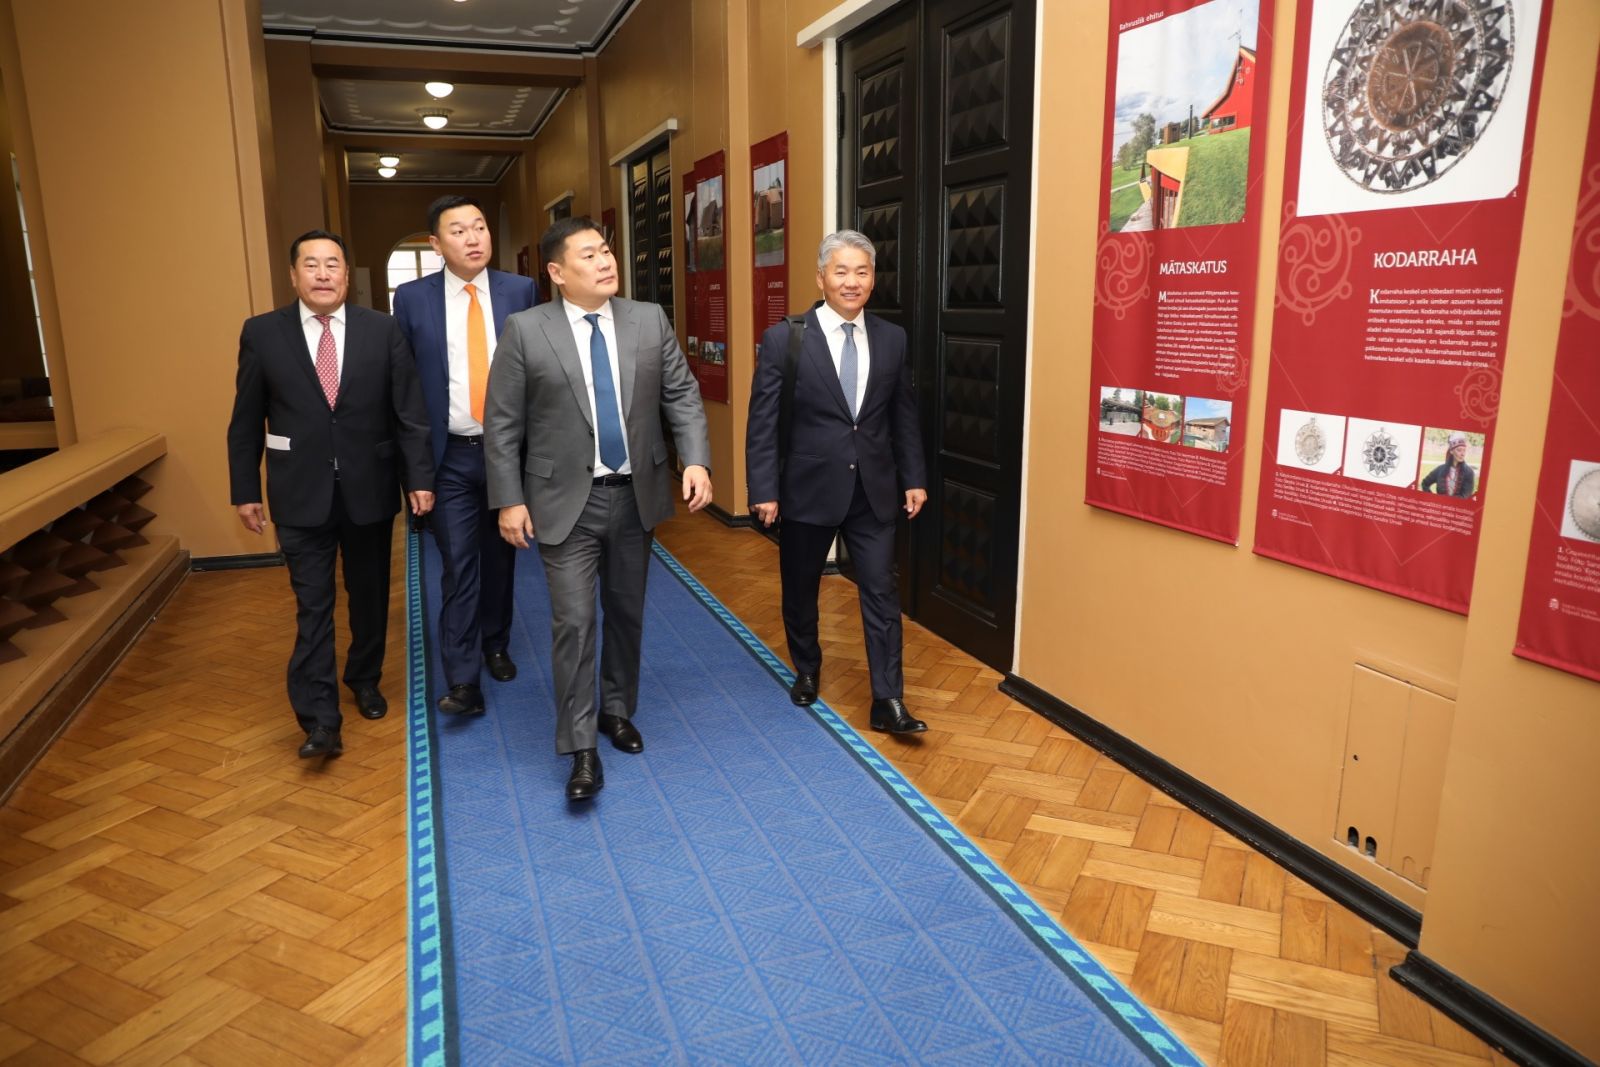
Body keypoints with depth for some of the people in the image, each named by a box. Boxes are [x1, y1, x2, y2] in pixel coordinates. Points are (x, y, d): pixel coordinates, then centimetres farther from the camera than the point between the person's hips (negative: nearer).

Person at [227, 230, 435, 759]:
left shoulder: (382, 330, -1)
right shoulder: (262, 333, -1)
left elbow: (410, 412, -2)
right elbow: (246, 422, 3)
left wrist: (420, 477, -7)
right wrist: (245, 490, 2)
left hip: (369, 489, 1)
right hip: (301, 494, -1)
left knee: (370, 596, 15)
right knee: (313, 606, -1)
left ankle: (364, 680, 35)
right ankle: (320, 719, 2)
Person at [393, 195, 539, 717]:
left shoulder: (520, 291, 0)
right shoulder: (412, 298, -1)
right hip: (449, 456, -1)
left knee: (500, 558, 15)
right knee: (457, 566, -3)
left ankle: (495, 645, 35)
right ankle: (463, 680, 1)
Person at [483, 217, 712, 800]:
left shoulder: (650, 320, 2)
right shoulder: (525, 330, -6)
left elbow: (682, 395, 2)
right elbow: (502, 424, -4)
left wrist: (696, 460, -12)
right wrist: (509, 499, -8)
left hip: (635, 495, 3)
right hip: (567, 501, -3)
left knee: (626, 612, 15)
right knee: (574, 621, -4)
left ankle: (617, 709, 35)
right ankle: (582, 747, 7)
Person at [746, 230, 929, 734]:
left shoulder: (892, 338, 3)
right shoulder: (784, 338, -7)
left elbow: (904, 416, 9)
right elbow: (762, 421, -7)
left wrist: (914, 478, 7)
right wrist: (764, 489, -11)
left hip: (873, 490, 2)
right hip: (807, 489, -1)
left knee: (881, 594, 1)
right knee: (800, 591, 15)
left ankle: (888, 702, 8)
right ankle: (806, 670, 39)